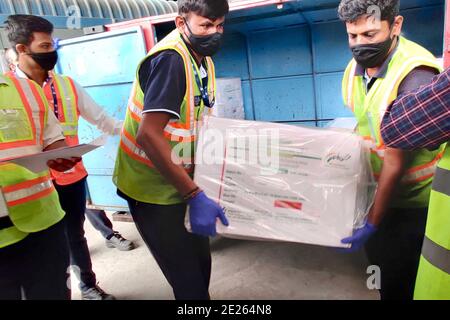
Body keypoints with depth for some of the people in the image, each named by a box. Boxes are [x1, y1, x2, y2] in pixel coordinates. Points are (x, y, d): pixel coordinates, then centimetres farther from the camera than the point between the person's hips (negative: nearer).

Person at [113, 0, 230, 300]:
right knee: (188, 278, 3)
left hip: (180, 183, 8)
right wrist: (195, 196, -31)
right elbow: (148, 135, -30)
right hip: (155, 188, -8)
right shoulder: (170, 59, -23)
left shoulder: (203, 59, 6)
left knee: (200, 263, 20)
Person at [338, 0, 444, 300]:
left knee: (400, 281, 8)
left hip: (413, 197, -6)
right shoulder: (356, 68, -4)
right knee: (379, 265, 21)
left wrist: (372, 223, -20)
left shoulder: (416, 75, -25)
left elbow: (397, 159, -25)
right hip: (376, 189, 6)